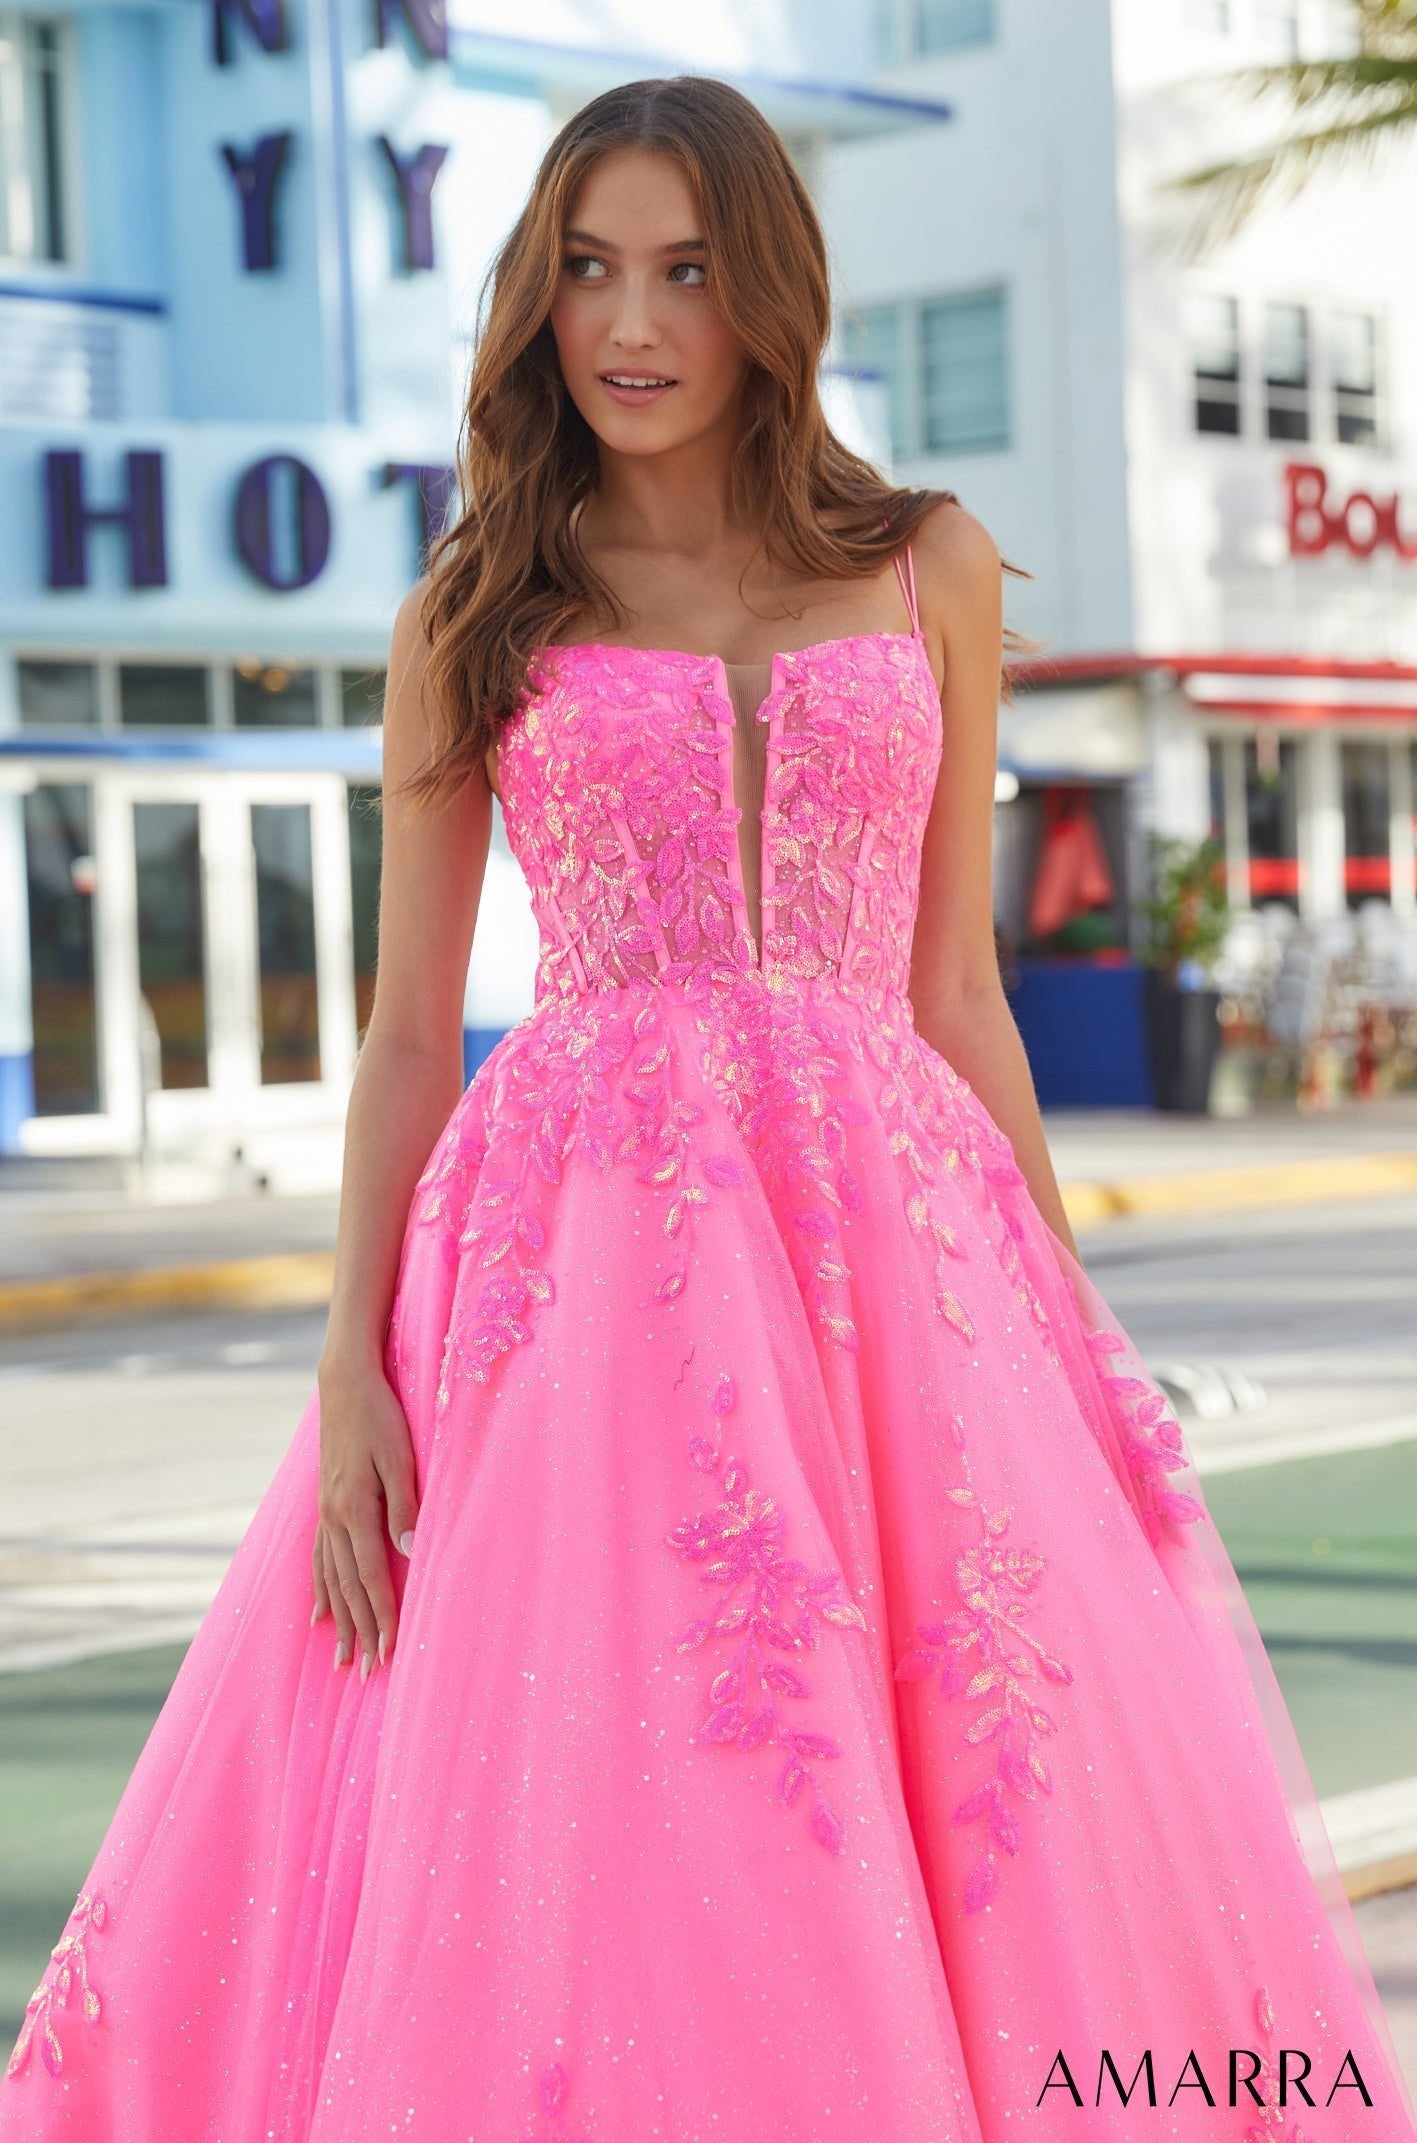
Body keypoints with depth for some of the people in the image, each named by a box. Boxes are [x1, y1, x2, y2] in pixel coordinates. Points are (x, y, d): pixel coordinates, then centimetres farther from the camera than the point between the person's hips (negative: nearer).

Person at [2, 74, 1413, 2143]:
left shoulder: (932, 572, 12)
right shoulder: (475, 617, 9)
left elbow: (956, 990, 14)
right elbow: (406, 1030, 7)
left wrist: (1069, 1331, 8)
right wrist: (350, 1371, -4)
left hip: (891, 1235, 1)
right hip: (577, 1250, -1)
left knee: (999, 1855, -2)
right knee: (590, 1868, -5)